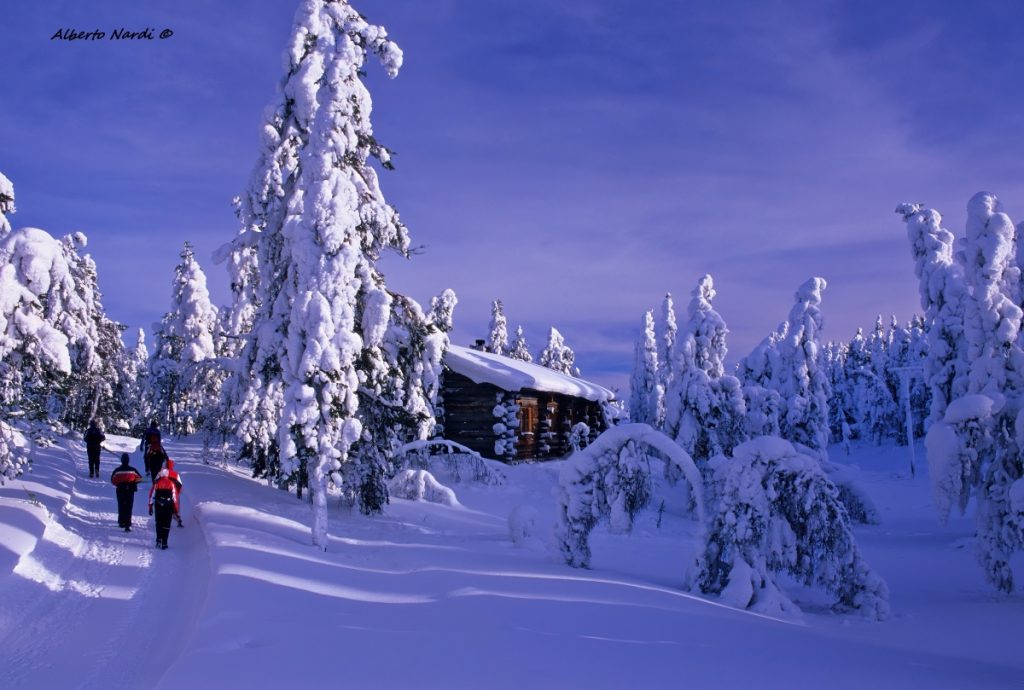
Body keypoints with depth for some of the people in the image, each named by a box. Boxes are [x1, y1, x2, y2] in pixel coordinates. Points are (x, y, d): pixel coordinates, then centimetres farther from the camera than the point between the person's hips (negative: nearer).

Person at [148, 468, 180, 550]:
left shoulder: (156, 483, -2)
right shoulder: (171, 483, -1)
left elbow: (152, 496, -1)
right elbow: (175, 497, 0)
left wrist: (150, 507, 6)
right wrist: (176, 509, 7)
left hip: (158, 506, 1)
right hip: (169, 506, -1)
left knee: (159, 524, 14)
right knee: (167, 525, 3)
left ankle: (159, 540, 8)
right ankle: (164, 543, -1)